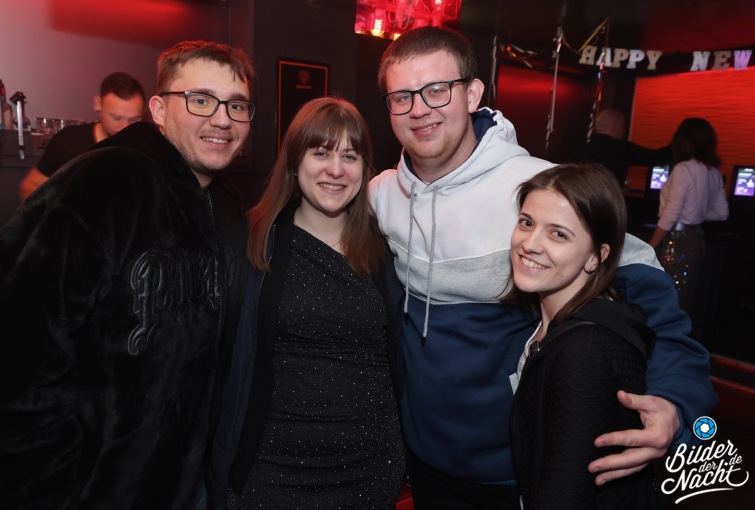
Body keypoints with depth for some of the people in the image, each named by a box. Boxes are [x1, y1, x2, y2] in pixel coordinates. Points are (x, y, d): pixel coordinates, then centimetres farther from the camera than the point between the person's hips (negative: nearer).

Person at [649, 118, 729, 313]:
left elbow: (670, 215, -18)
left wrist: (650, 247, -13)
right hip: (696, 238, 8)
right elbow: (722, 212, 15)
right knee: (684, 300, 15)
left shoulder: (683, 169, -15)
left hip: (676, 240, -8)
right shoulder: (714, 172, 9)